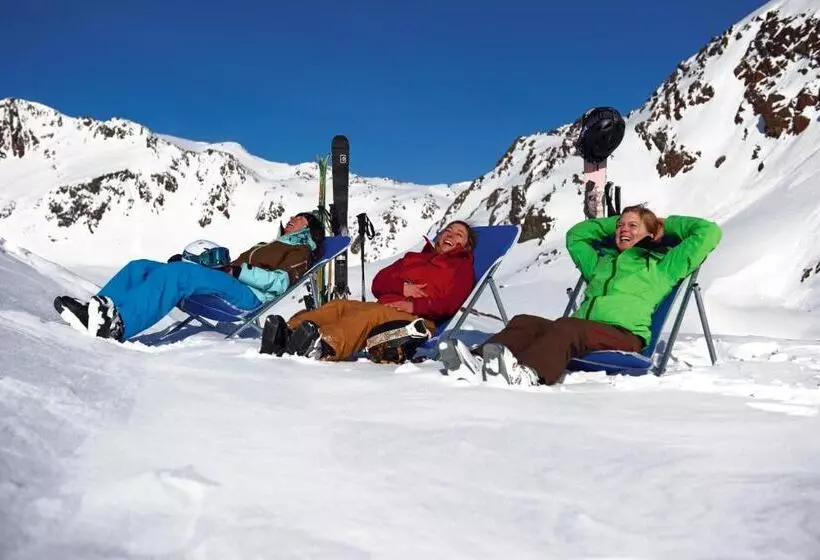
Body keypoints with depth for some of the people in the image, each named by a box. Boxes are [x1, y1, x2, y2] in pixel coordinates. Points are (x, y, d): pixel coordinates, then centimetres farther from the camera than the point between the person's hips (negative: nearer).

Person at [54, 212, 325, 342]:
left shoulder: (300, 250, 16)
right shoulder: (265, 247, 40)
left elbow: (281, 282, -4)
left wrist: (238, 271, -12)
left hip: (246, 295, -8)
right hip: (220, 287, 8)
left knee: (177, 271, -33)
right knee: (140, 266, -6)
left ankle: (118, 324, -48)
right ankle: (97, 311, -25)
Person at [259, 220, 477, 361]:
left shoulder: (462, 268, 23)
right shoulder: (413, 257, 37)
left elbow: (450, 304, 1)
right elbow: (379, 282, 22)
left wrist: (415, 305, -13)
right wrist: (402, 287, 1)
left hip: (416, 318, -5)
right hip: (385, 306, 6)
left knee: (373, 314, -37)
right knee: (340, 305, -23)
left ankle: (325, 346, -63)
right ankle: (287, 333, -46)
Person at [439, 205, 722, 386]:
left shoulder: (662, 266, 20)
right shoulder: (601, 262, 35)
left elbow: (709, 232, 17)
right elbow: (576, 234, 49)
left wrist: (668, 224, 29)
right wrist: (613, 222, 45)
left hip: (624, 336, -5)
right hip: (581, 333, 5)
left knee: (566, 326, -37)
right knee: (524, 322, -22)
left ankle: (528, 372, -62)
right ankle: (480, 360, -46)